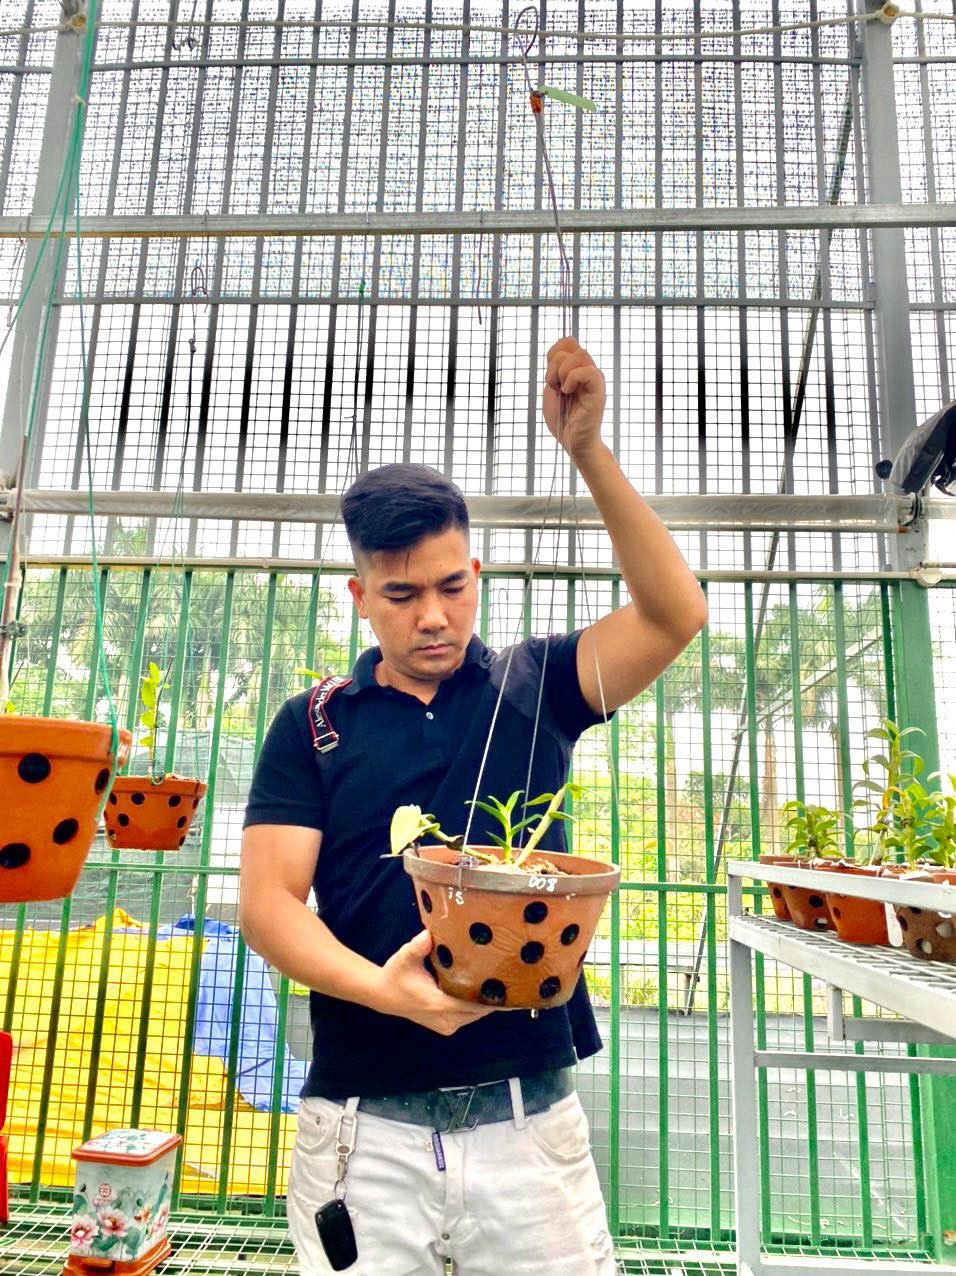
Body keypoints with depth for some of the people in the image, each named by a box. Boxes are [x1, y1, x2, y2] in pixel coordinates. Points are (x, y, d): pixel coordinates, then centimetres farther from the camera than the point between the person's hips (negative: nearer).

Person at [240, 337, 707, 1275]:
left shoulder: (531, 690, 2)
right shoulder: (312, 726, 1)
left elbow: (674, 613, -10)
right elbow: (267, 900, -5)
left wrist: (588, 452, -18)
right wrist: (385, 989, -23)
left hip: (529, 1117, 0)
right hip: (365, 1124, 0)